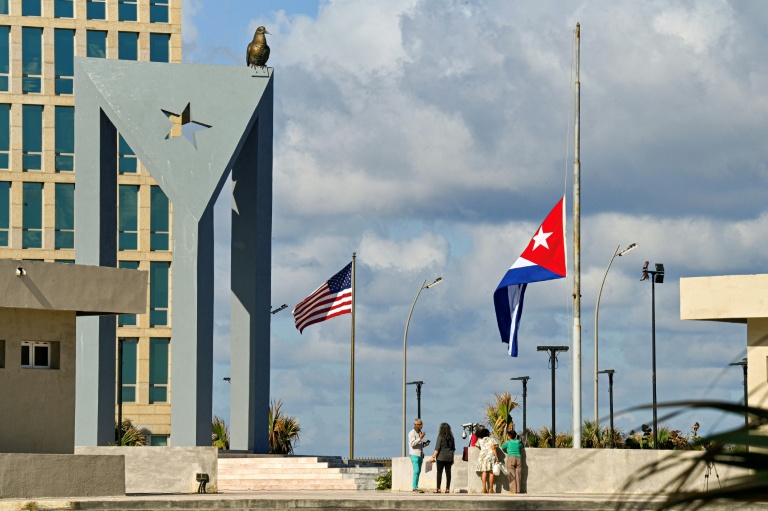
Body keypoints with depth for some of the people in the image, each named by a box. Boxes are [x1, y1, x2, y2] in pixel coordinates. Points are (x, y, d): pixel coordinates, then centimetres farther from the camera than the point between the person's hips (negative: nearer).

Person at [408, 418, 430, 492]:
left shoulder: (420, 432, 17)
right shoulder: (412, 433, -9)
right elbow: (412, 444, -18)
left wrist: (425, 444, 3)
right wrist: (420, 438, -22)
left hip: (420, 455, 8)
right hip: (414, 454, -8)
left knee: (418, 471, 5)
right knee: (416, 471, -14)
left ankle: (416, 487, 6)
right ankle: (415, 487, -15)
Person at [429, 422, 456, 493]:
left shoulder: (440, 437, -8)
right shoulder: (451, 437, 7)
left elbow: (437, 448, -12)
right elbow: (453, 449, 12)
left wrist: (433, 457, -9)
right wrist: (452, 458, 20)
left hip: (441, 457, -5)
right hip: (449, 458, 5)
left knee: (439, 472, -1)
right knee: (448, 472, 6)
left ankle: (438, 488, -5)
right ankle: (447, 488, 4)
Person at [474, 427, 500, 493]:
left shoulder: (480, 440, 12)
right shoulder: (491, 439, 2)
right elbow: (493, 448, -6)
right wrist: (497, 457, -6)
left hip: (482, 456, 3)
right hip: (490, 455, -3)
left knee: (484, 472, 2)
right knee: (491, 472, -2)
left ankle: (484, 488, -6)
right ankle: (491, 489, -6)